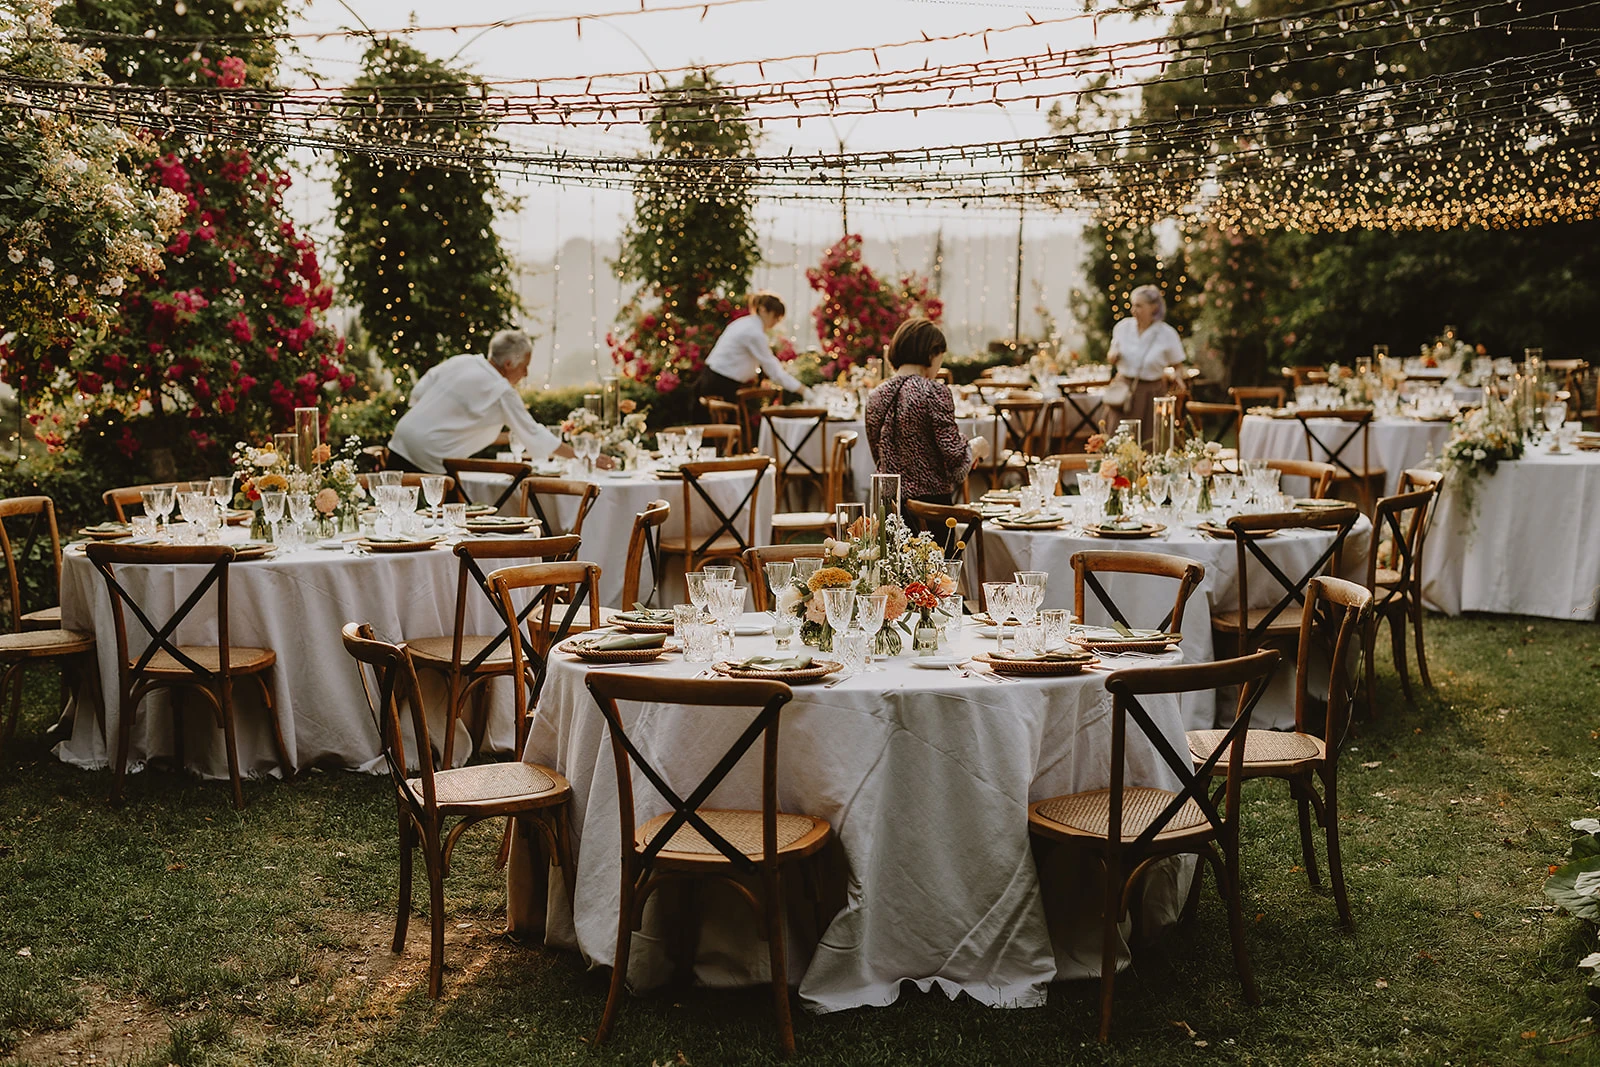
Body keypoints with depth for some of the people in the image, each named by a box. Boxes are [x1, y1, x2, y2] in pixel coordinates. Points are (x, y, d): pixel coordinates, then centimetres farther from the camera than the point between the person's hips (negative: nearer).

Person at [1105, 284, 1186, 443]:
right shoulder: (1123, 326, 2)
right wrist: (1112, 356, -8)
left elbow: (1177, 368, 2)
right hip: (1124, 392, 2)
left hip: (1151, 394, -2)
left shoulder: (1167, 334, -7)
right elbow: (1111, 359, 15)